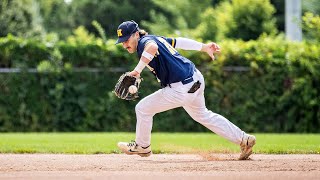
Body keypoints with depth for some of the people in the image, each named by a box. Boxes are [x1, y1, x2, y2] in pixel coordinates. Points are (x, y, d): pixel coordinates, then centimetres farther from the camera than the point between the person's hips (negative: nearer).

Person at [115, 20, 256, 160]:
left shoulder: (144, 42, -15)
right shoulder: (154, 38, 14)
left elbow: (152, 47, -38)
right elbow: (178, 42, 19)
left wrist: (137, 70, -31)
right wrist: (203, 47, 23)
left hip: (182, 89, -10)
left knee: (143, 109, 4)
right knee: (202, 115, 30)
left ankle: (142, 146, 24)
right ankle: (243, 139, 32)